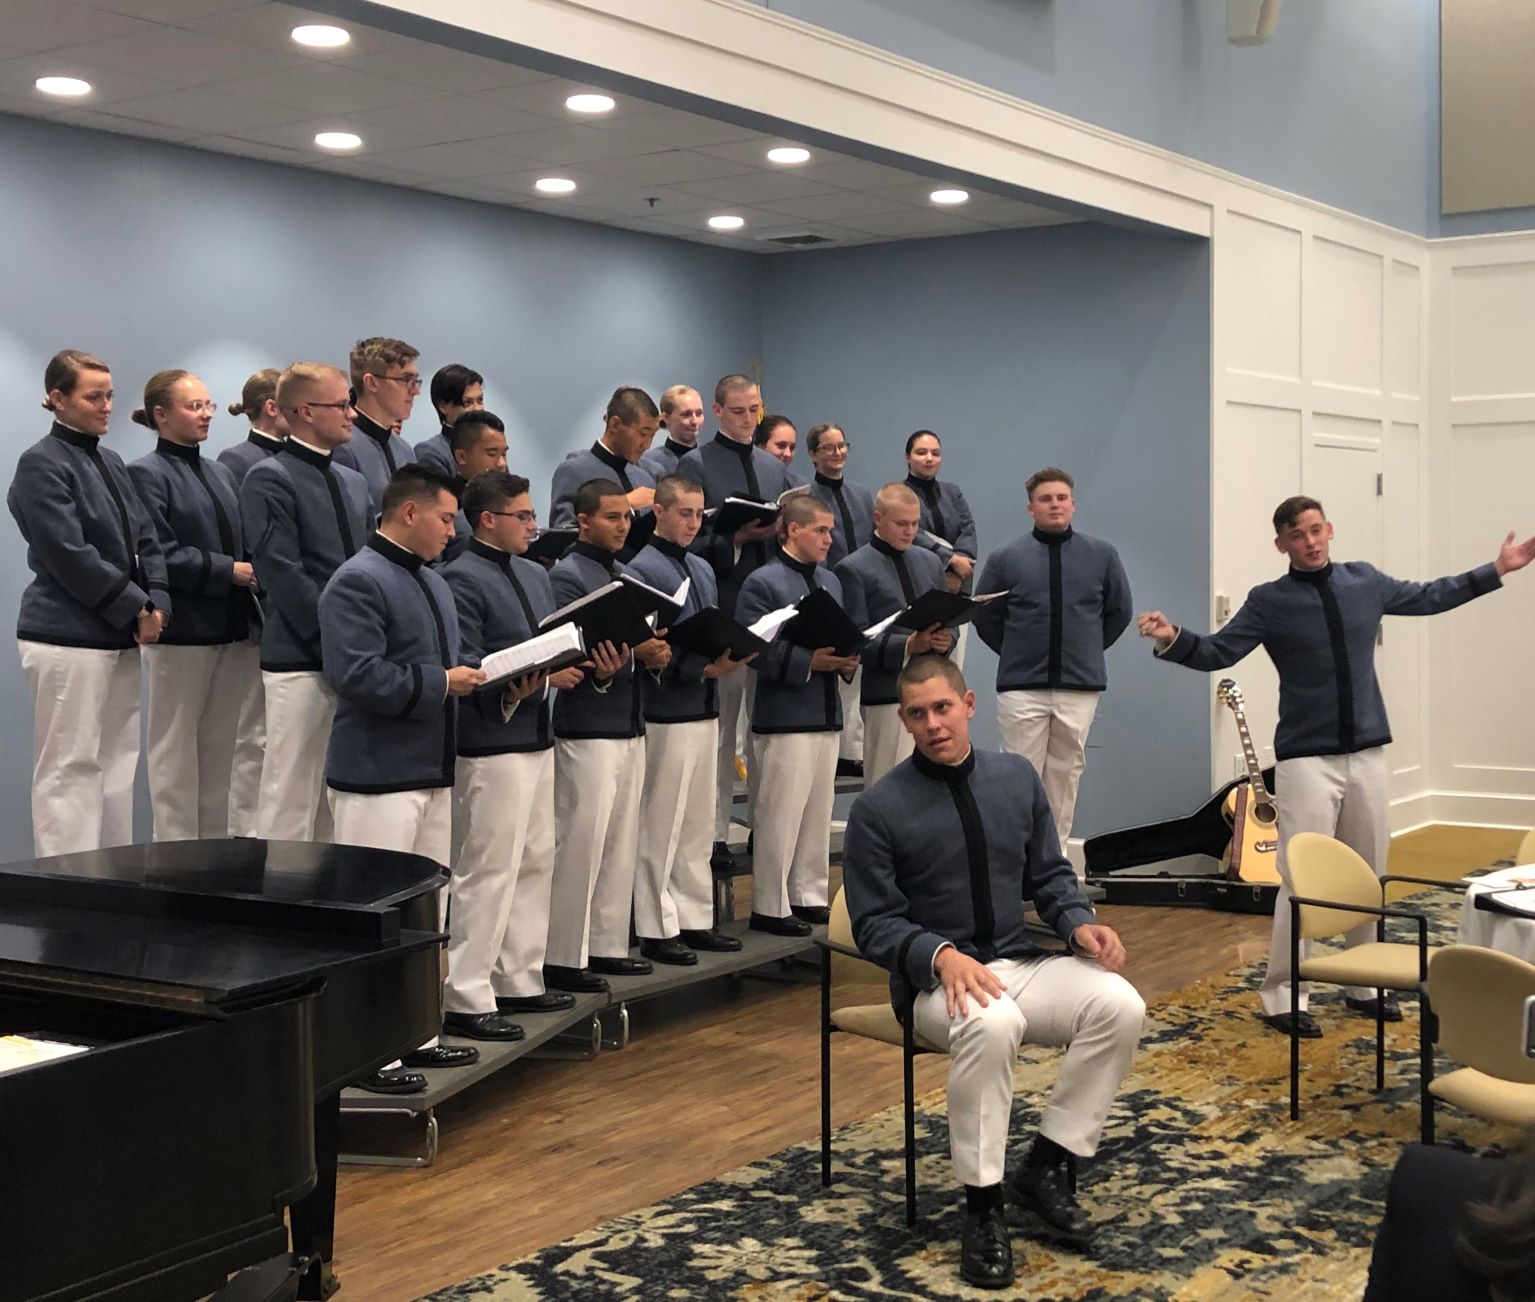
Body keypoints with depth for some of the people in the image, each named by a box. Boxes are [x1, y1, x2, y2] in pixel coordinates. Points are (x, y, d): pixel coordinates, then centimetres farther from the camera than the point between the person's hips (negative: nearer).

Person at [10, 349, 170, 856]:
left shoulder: (111, 463, 15)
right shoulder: (42, 464, -8)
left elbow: (145, 540, 13)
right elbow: (69, 556, -15)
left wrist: (157, 603, -3)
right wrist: (136, 608, -13)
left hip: (120, 637, 8)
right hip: (68, 638, -8)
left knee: (117, 763, 9)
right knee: (70, 768, -4)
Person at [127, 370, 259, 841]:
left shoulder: (221, 473, 16)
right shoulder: (148, 474, -6)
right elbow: (161, 555, -15)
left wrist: (254, 571, -4)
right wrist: (229, 571, -18)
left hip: (232, 626, 7)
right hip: (182, 630, -7)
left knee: (222, 748, 10)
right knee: (177, 749, 2)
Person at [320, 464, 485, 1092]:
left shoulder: (434, 583, 17)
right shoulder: (358, 582, -14)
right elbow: (357, 676, -23)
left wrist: (481, 675, 5)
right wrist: (441, 683, -17)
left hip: (432, 773, 10)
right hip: (379, 777, -10)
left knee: (428, 911, 16)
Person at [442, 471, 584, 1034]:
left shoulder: (535, 575, 15)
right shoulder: (462, 578, -12)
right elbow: (466, 667, -18)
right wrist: (536, 678, -24)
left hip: (537, 740, 9)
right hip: (492, 746, -9)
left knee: (535, 863, 15)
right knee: (487, 872, -5)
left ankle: (519, 980, 26)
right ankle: (465, 1001, 3)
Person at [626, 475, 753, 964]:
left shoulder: (703, 569, 15)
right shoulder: (642, 569, -11)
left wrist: (729, 657, -2)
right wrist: (704, 668, -22)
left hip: (705, 711, 8)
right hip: (666, 715, -8)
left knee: (699, 825, 13)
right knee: (660, 827, -1)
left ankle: (694, 918, 22)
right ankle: (656, 929, 7)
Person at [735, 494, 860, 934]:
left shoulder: (831, 580, 16)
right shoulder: (763, 583, -8)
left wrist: (847, 660, -1)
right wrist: (808, 662, -22)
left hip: (827, 715, 8)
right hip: (784, 716, -8)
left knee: (818, 814, 12)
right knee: (779, 816, -3)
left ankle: (808, 897, 22)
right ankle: (769, 908, 6)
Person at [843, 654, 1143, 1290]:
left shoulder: (1017, 777, 4)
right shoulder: (877, 809, -9)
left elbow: (1049, 876, 10)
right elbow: (875, 925, -9)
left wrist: (1080, 923, -11)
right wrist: (943, 956, -27)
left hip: (1020, 966, 5)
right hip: (934, 980, -4)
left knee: (1119, 1005, -22)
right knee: (990, 1024, -38)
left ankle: (1044, 1165, -7)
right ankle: (983, 1206, -22)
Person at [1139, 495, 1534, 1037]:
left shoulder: (1364, 580, 8)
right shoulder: (1269, 601, -4)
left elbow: (1428, 597, 23)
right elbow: (1218, 652, -9)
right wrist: (1174, 640, -28)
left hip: (1367, 752, 5)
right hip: (1307, 759, -4)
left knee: (1367, 876, 12)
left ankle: (1363, 984, 26)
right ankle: (1282, 995, 1)